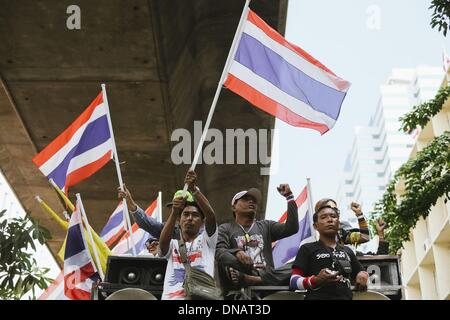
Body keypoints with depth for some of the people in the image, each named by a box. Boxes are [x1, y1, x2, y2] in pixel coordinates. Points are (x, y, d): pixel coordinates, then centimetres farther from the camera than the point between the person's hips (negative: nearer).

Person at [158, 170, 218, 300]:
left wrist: (193, 189, -22)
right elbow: (163, 242, -9)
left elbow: (211, 216, -9)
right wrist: (174, 212, -24)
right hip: (171, 297, 2)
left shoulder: (206, 240, 10)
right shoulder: (172, 245, 16)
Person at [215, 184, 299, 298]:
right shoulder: (225, 229, 16)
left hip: (266, 278, 4)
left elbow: (292, 228, 9)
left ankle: (250, 280, -30)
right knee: (226, 260, -34)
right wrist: (237, 252, -25)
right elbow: (219, 252, -3)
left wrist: (289, 197, 7)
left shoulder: (266, 226, 24)